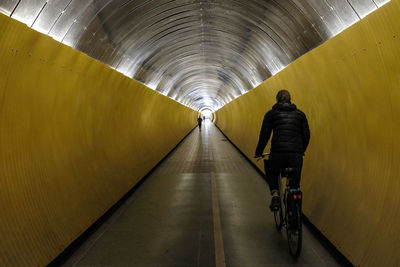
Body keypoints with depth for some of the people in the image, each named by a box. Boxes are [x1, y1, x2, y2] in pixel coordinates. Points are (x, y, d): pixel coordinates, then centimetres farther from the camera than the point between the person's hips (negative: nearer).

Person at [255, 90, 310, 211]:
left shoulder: (271, 113, 8)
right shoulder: (300, 113, 15)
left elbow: (264, 135, 4)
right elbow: (306, 135, 13)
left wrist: (258, 152, 16)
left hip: (277, 153, -1)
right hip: (296, 154, 2)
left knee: (271, 174, 26)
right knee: (295, 184, 16)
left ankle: (275, 194, 2)